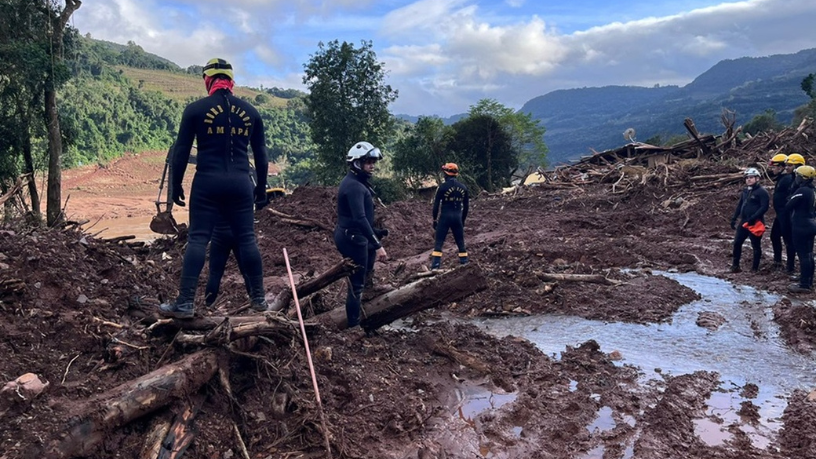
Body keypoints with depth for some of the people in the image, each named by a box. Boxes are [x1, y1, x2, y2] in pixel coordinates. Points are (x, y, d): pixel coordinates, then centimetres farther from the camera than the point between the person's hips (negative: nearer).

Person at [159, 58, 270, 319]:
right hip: (240, 183, 2)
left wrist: (176, 184, 8)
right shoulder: (250, 112, 8)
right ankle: (258, 298, 15)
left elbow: (181, 151, 0)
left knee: (198, 239, 0)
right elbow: (260, 154, 12)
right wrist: (261, 187, 20)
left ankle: (185, 303, -3)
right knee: (247, 239, 9)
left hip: (207, 182, -2)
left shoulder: (196, 109, 0)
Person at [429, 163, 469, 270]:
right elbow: (466, 206, 10)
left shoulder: (443, 187, -8)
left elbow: (436, 204, -7)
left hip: (445, 217, -4)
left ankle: (435, 264, -6)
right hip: (458, 217, 4)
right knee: (460, 241, 13)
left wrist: (435, 219, 2)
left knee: (439, 241, -1)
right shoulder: (463, 187, 6)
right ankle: (464, 262, 14)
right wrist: (463, 220, 19)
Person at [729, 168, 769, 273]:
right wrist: (734, 218, 13)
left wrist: (753, 218, -25)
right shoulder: (745, 191, 13)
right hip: (744, 221, 7)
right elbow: (740, 205, 19)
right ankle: (735, 265, 17)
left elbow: (764, 207, -18)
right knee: (737, 242, 7)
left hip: (755, 223, -7)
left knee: (756, 245, 2)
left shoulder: (762, 192, -11)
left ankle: (755, 268, 12)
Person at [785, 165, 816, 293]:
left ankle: (804, 285, -5)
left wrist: (790, 200, 5)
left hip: (801, 226, -9)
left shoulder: (801, 191, -19)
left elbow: (788, 206, -15)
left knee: (803, 255, -7)